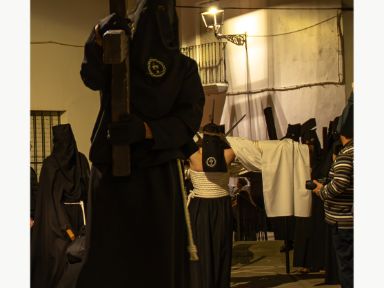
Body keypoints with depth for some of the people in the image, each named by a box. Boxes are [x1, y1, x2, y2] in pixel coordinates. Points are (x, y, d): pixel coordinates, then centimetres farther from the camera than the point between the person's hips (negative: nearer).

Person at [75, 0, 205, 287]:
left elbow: (190, 118, -3)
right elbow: (93, 79, -14)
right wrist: (99, 40, -32)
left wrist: (147, 130, -19)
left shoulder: (184, 67, 11)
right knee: (108, 253, -4)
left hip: (159, 173, 1)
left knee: (161, 252, -1)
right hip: (112, 166, 0)